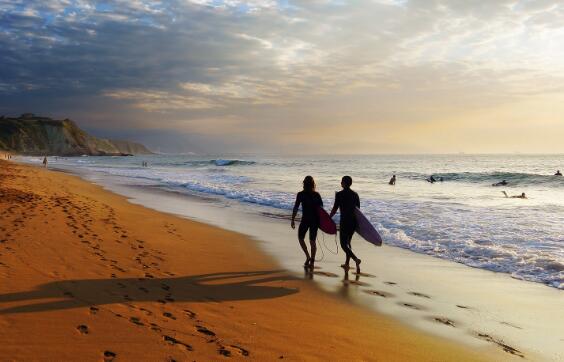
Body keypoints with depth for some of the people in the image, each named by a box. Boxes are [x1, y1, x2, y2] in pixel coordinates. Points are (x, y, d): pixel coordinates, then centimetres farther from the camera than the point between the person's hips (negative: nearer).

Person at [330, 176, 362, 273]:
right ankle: (347, 263, 23)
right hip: (354, 221, 6)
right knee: (348, 242, 20)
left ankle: (356, 259, -24)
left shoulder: (339, 194, -10)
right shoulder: (355, 194, 7)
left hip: (344, 221, -6)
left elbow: (335, 209, -11)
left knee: (344, 244, -2)